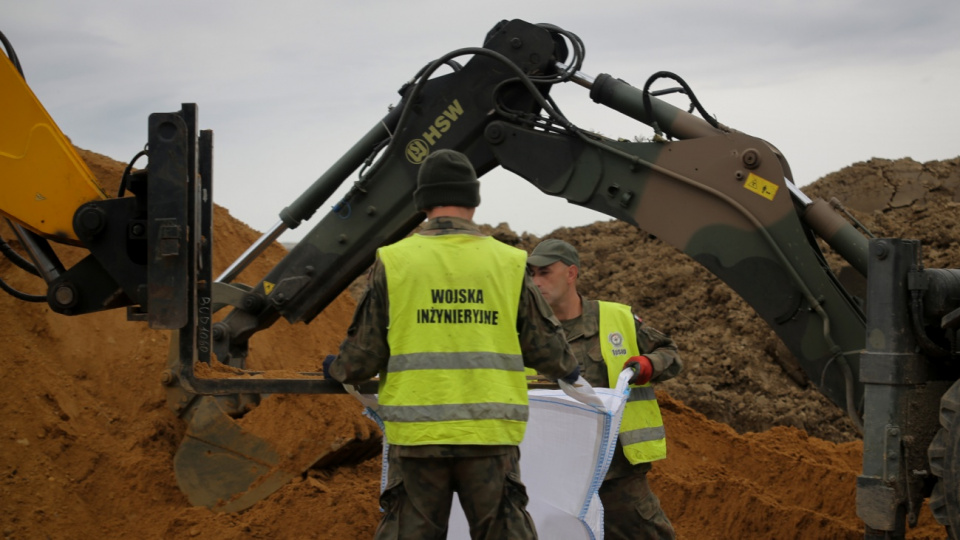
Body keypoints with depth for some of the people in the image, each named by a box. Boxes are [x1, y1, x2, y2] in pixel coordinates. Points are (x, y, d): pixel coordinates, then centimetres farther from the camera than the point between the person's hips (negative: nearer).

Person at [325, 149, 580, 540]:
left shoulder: (394, 262, -1)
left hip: (416, 434, 0)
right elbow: (545, 347, 8)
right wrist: (567, 370, 31)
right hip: (491, 434, 0)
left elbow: (365, 353, 1)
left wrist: (338, 370, 24)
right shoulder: (507, 263, 2)